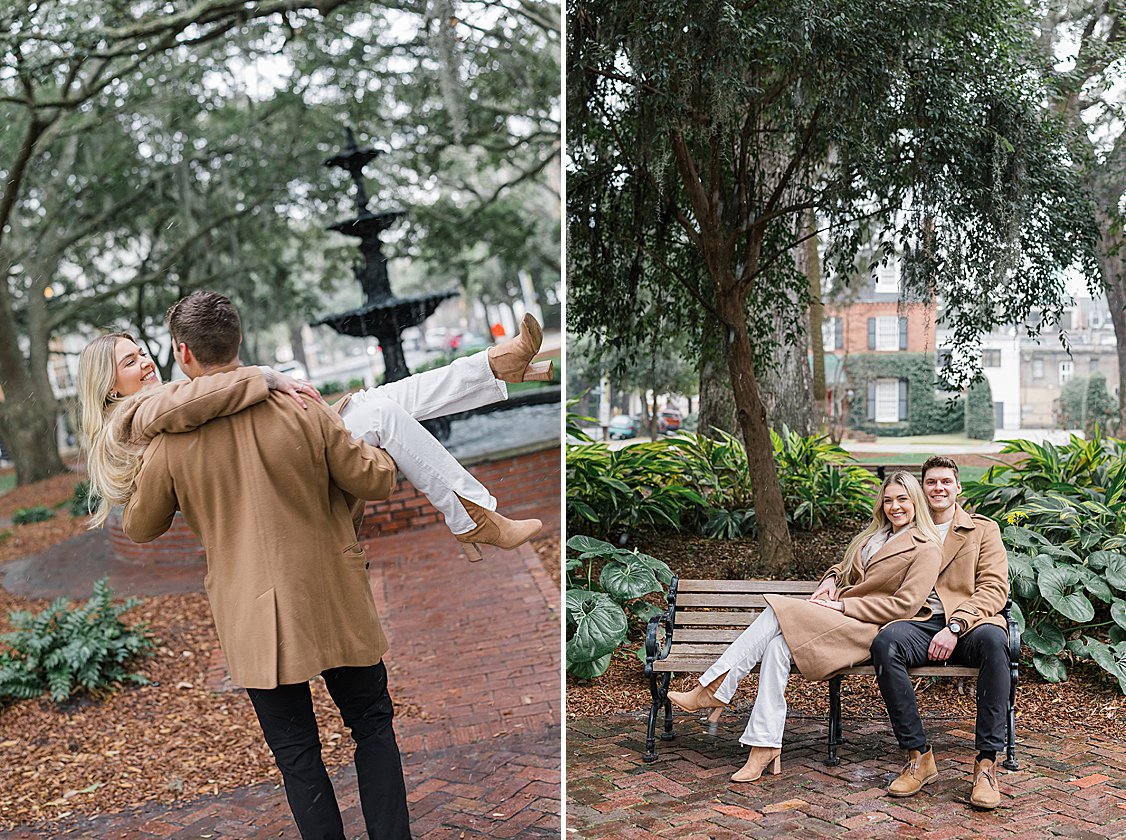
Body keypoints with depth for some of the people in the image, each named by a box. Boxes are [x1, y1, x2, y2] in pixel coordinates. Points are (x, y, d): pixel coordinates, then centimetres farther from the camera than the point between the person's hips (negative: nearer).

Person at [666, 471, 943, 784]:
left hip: (869, 629, -7)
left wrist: (842, 606, -12)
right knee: (777, 645, -26)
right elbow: (846, 566, 37)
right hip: (840, 619, 7)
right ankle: (765, 748, -28)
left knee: (778, 610, -27)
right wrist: (832, 578, 11)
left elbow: (906, 605, -10)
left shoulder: (926, 549, 0)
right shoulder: (874, 535, 26)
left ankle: (715, 689, -26)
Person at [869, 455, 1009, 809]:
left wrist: (955, 626, -14)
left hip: (969, 623, -2)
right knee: (885, 642, -33)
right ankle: (918, 756, -24)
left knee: (993, 639, -38)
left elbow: (994, 589, 2)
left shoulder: (983, 529, 15)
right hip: (920, 623, 2)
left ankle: (987, 761, -30)